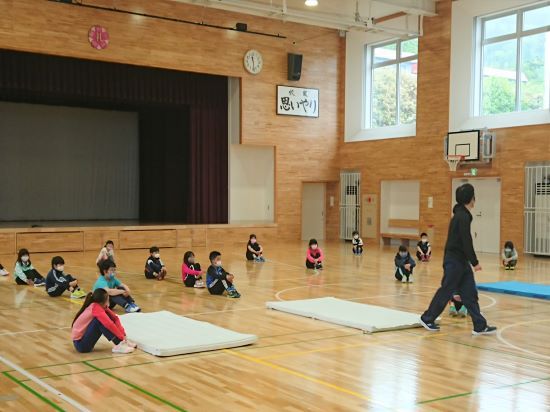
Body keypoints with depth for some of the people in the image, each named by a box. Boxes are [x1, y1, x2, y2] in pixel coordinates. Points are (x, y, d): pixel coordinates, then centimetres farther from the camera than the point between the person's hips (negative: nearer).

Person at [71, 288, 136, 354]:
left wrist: (123, 334, -11)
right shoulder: (95, 307, -24)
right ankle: (119, 345, -24)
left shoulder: (100, 306, 0)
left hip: (85, 338, 8)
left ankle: (123, 342, -4)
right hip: (80, 343, -8)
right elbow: (109, 324, -30)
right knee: (101, 321, -26)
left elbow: (114, 318, -2)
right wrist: (122, 337, -23)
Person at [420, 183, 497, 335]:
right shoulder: (463, 216, -19)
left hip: (460, 260, 10)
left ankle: (480, 326, 9)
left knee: (470, 293, 7)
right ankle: (427, 318, 15)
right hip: (455, 260, -10)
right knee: (446, 291, 1)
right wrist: (475, 262, -17)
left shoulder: (461, 214, 11)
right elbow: (466, 242, -22)